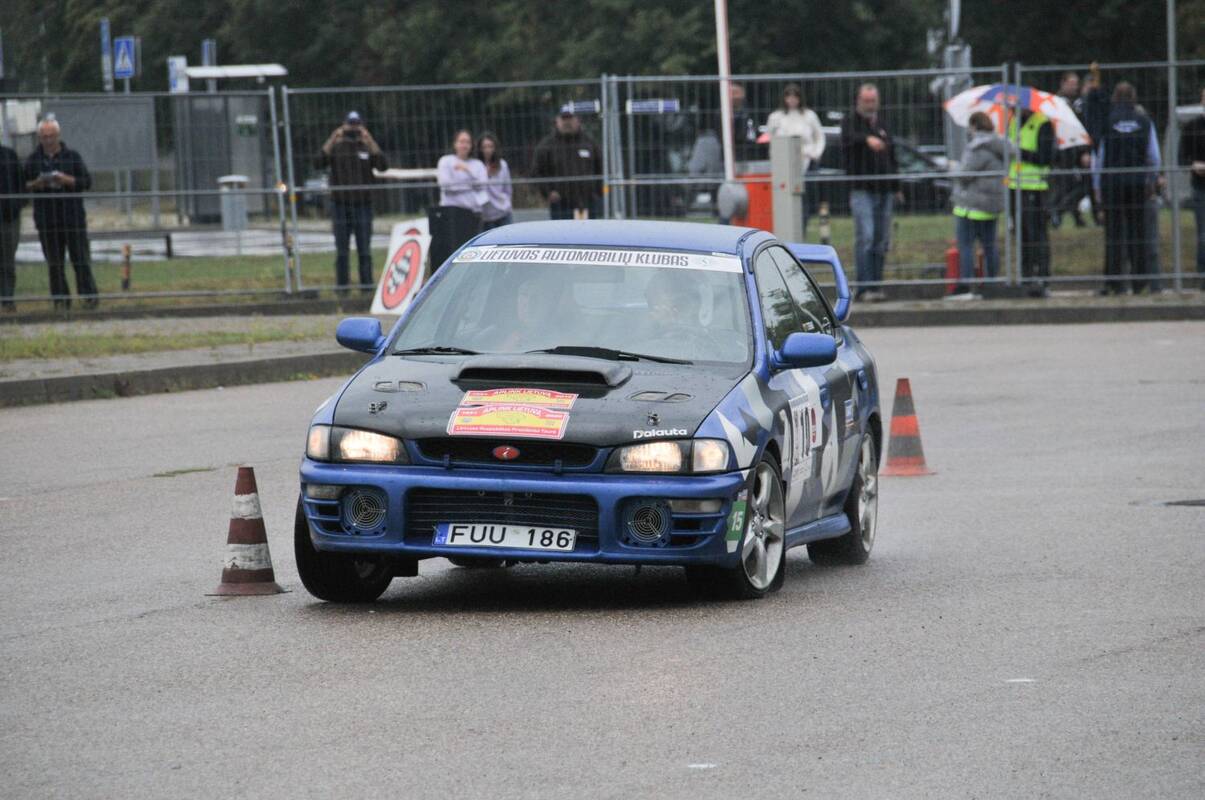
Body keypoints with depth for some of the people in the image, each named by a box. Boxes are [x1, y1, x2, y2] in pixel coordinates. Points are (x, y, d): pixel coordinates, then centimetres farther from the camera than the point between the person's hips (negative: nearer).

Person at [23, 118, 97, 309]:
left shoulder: (72, 157, 5)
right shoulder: (33, 160, 9)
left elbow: (87, 182, 2)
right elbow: (23, 185, 9)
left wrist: (67, 180, -15)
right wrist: (36, 184, -12)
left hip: (73, 216, -2)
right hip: (46, 220, 2)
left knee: (81, 259, -4)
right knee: (54, 263, 2)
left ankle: (88, 296, -2)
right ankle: (60, 299, 7)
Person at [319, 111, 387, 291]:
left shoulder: (367, 147, 6)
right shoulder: (336, 147, 6)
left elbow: (382, 165, -12)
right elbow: (320, 162, -12)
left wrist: (369, 141, -20)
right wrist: (332, 140, -22)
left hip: (362, 204, 0)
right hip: (340, 204, 0)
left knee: (364, 249, 0)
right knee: (342, 250, 1)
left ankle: (367, 284, 2)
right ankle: (341, 286, 3)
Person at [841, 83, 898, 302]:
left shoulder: (882, 123, 17)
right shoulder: (851, 121, -1)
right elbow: (847, 139, -25)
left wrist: (895, 185, 18)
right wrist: (867, 139, -45)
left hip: (884, 191, 6)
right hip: (862, 190, -6)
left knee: (881, 241, 6)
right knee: (865, 237, -15)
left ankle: (875, 285, 11)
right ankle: (865, 286, -18)